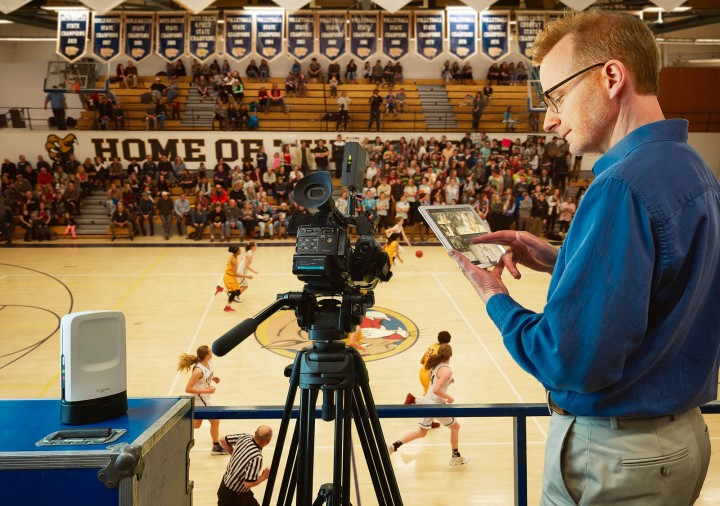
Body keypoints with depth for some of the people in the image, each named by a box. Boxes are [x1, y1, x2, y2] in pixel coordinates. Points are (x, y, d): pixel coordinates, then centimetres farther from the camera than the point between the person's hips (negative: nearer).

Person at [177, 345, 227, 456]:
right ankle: (216, 447, 22)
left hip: (204, 398, 9)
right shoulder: (198, 370, -31)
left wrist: (213, 378, -2)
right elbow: (188, 389, -27)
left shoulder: (209, 362, -7)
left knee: (196, 425, 20)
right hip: (199, 399, -9)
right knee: (215, 421, 5)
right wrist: (206, 391, -27)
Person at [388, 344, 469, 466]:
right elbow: (436, 390, -28)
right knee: (455, 427, 19)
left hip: (427, 401, 7)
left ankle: (394, 446, 7)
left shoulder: (435, 365, 3)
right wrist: (449, 398, -14)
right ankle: (456, 457, 30)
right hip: (437, 404, -7)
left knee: (421, 432, 19)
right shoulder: (447, 370, -21)